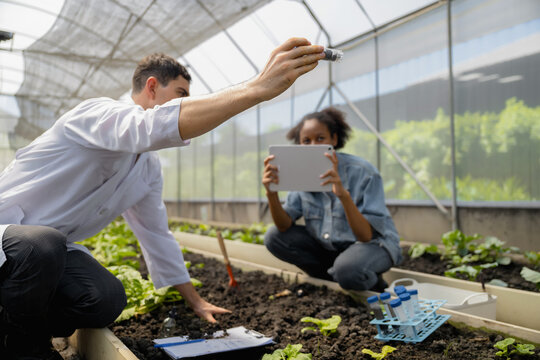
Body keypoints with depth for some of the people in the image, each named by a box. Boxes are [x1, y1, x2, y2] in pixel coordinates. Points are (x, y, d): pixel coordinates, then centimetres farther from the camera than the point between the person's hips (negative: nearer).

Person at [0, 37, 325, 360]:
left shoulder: (149, 168, 5)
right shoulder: (101, 112, -22)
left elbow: (156, 233, 13)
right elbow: (155, 126, -45)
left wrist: (196, 300, 14)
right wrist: (259, 87, -51)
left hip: (49, 246, 7)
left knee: (108, 301, -19)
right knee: (43, 246, -40)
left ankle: (30, 327, 9)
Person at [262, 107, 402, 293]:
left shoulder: (363, 172, -21)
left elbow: (366, 235, -28)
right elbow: (285, 226, -10)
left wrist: (343, 195, -43)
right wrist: (271, 194, -30)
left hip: (373, 244, -6)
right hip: (328, 246, 6)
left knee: (347, 268, -39)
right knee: (274, 237, -10)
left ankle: (374, 284, -1)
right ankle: (336, 277, -1)